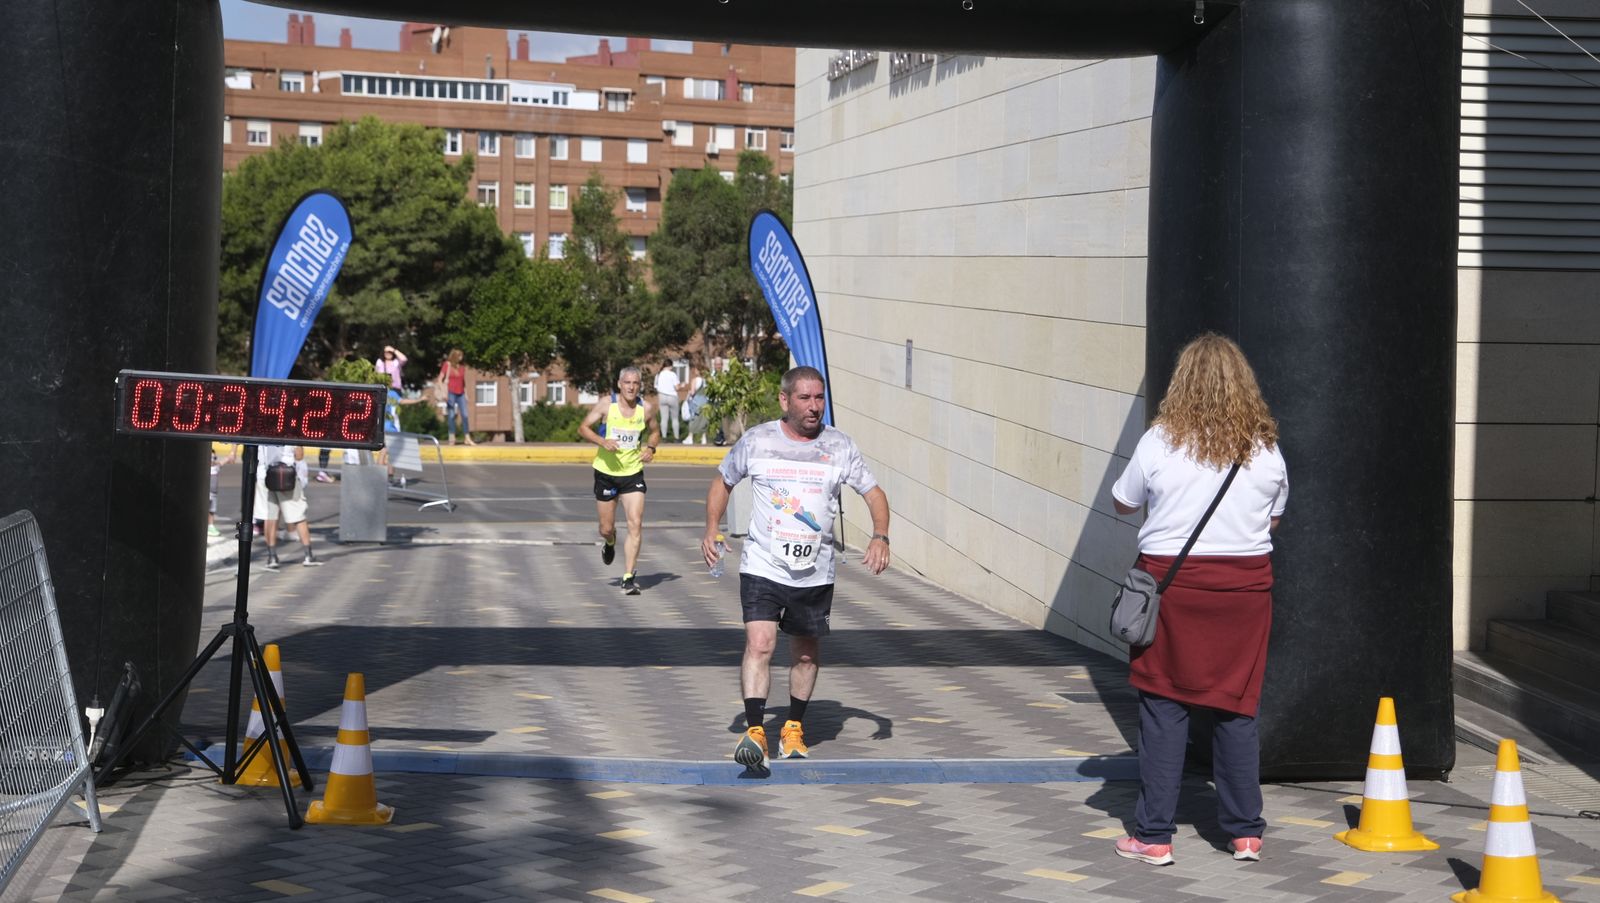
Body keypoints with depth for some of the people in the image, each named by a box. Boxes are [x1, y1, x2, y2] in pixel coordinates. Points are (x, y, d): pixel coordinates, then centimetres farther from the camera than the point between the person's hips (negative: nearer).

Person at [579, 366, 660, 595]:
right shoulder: (606, 405, -9)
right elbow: (583, 428, -5)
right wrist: (602, 441, -22)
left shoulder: (646, 409, -2)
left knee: (635, 524, -14)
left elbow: (654, 432, 16)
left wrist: (650, 448, -5)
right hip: (606, 472, -1)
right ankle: (610, 543, 48)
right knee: (606, 528, 9)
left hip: (633, 473, 1)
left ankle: (629, 577, -10)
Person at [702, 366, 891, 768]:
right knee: (759, 644, -18)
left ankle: (794, 728, 31)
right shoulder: (756, 440, -1)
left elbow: (873, 492, 7)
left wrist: (880, 537, -10)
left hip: (815, 573, 2)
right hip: (762, 567, -2)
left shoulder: (840, 446, 1)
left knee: (806, 652, 13)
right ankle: (755, 731, -20)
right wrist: (711, 530, 1)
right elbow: (723, 481, 13)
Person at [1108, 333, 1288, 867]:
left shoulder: (1159, 442, -7)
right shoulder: (1266, 449, 0)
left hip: (1172, 581, -2)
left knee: (1164, 706, 4)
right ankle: (1245, 832, 16)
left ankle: (1154, 836, 6)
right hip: (1244, 584, 2)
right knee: (1237, 707, 10)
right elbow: (1273, 518, 14)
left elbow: (1122, 503, 6)